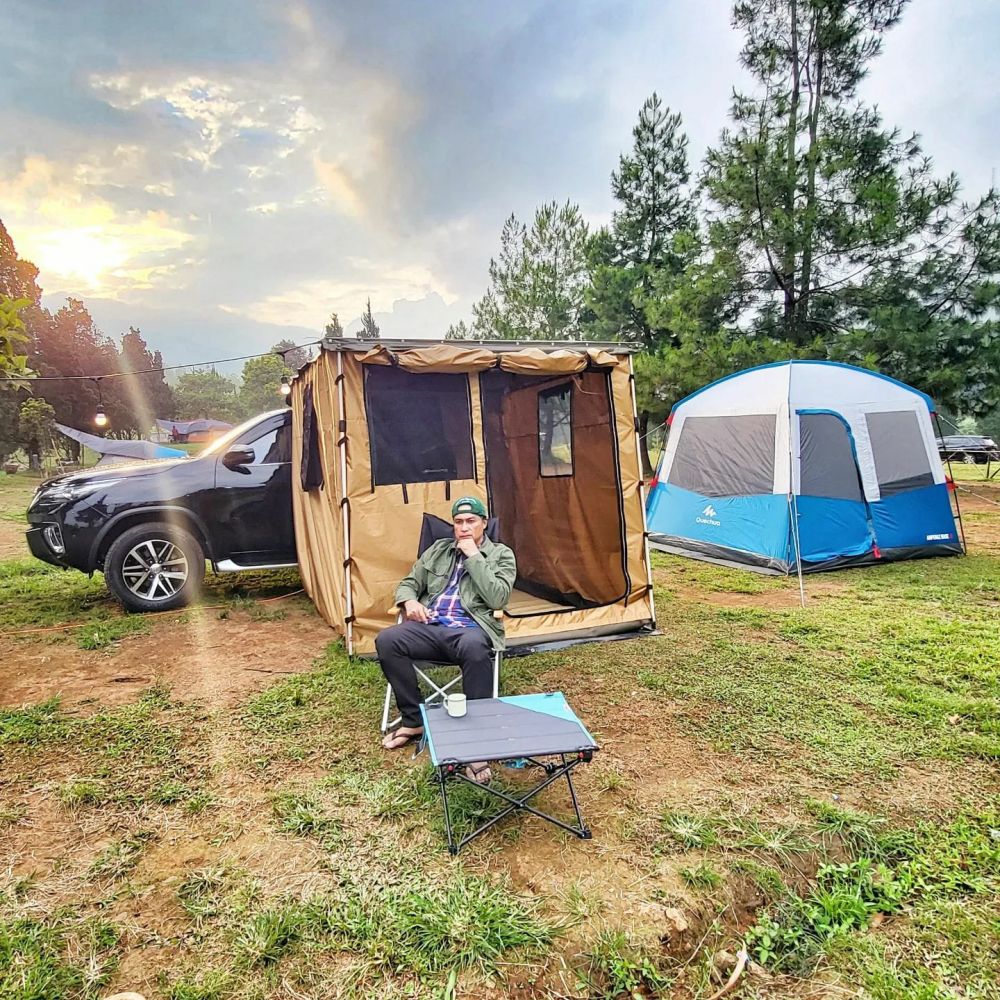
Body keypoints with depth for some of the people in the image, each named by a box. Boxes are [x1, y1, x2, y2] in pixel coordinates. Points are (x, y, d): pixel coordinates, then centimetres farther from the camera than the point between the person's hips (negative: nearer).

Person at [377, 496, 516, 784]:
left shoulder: (501, 555, 8)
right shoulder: (438, 550, 20)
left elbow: (496, 599, -9)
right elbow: (408, 583, 23)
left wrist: (474, 556, -8)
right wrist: (409, 601, -2)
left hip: (469, 629, -4)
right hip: (430, 627, 4)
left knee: (474, 647, -41)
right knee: (387, 640, -25)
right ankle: (413, 720, -7)